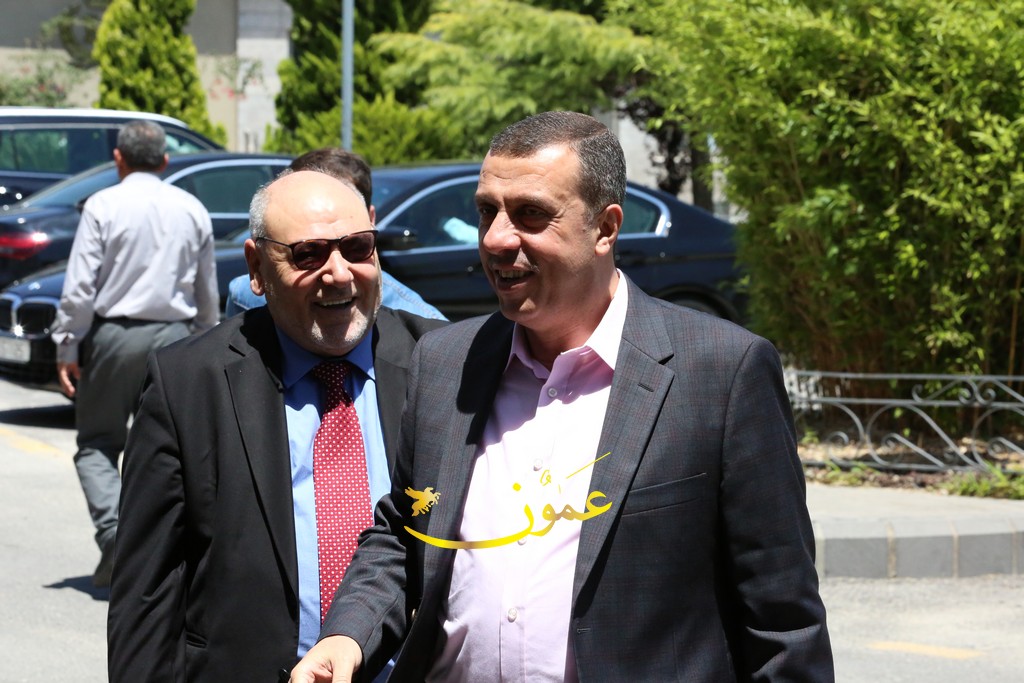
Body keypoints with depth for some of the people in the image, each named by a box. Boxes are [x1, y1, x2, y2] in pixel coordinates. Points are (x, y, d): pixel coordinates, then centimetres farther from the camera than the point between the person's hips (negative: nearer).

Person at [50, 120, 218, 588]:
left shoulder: (103, 206, -5)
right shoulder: (192, 210, 7)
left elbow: (79, 287, -10)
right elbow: (207, 292, 13)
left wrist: (67, 348, -5)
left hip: (114, 335, -3)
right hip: (174, 337, 3)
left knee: (97, 443, 5)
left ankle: (114, 532, -15)